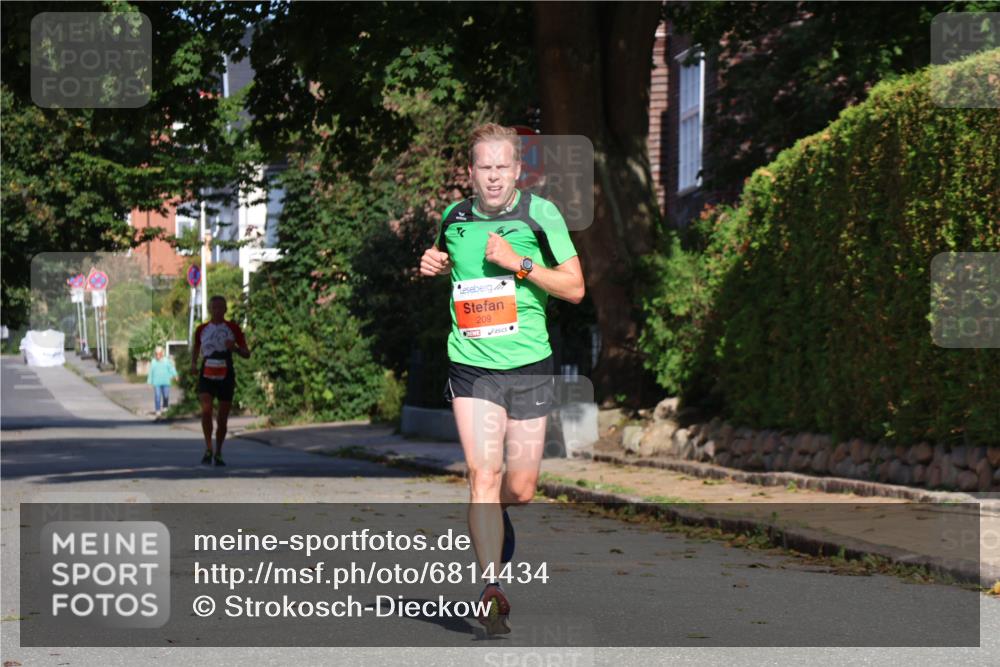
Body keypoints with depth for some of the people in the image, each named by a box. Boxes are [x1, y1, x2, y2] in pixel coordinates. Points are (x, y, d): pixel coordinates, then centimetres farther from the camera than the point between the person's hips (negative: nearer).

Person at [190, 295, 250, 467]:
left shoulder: (233, 328, 1)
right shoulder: (201, 329, 6)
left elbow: (246, 354, 1)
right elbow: (196, 349, 23)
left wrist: (234, 347, -20)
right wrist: (193, 364, 3)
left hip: (226, 377, 0)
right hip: (206, 376, 0)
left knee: (223, 418, 4)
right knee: (206, 410, -21)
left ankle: (218, 453, 20)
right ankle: (208, 449, -12)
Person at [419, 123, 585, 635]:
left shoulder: (540, 214, -3)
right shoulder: (453, 219, 6)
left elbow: (574, 287, -5)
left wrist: (519, 263, -16)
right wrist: (432, 267, 5)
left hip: (529, 366, 0)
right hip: (470, 366, 1)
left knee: (520, 490, 4)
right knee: (483, 472, -15)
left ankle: (492, 517, 41)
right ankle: (492, 588, -12)